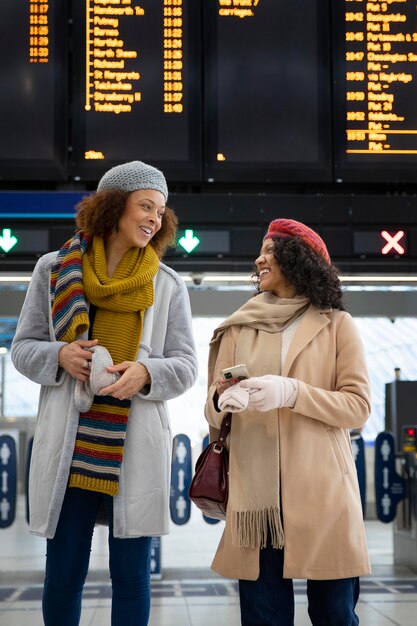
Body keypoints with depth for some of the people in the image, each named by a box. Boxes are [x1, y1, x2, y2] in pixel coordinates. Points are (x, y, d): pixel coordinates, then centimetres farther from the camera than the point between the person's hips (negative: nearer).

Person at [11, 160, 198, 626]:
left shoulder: (167, 285, 7)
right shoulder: (53, 269, 5)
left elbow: (185, 365, 5)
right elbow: (23, 348, 9)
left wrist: (146, 372, -16)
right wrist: (59, 356, -13)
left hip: (136, 447, 1)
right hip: (69, 443, 0)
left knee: (131, 575, 6)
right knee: (63, 574, 7)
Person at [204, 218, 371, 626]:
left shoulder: (336, 324, 8)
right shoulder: (239, 328, 15)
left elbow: (358, 406, -2)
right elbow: (212, 412, 11)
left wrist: (291, 392, -16)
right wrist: (222, 401, -13)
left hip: (321, 491, -2)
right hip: (255, 489, 2)